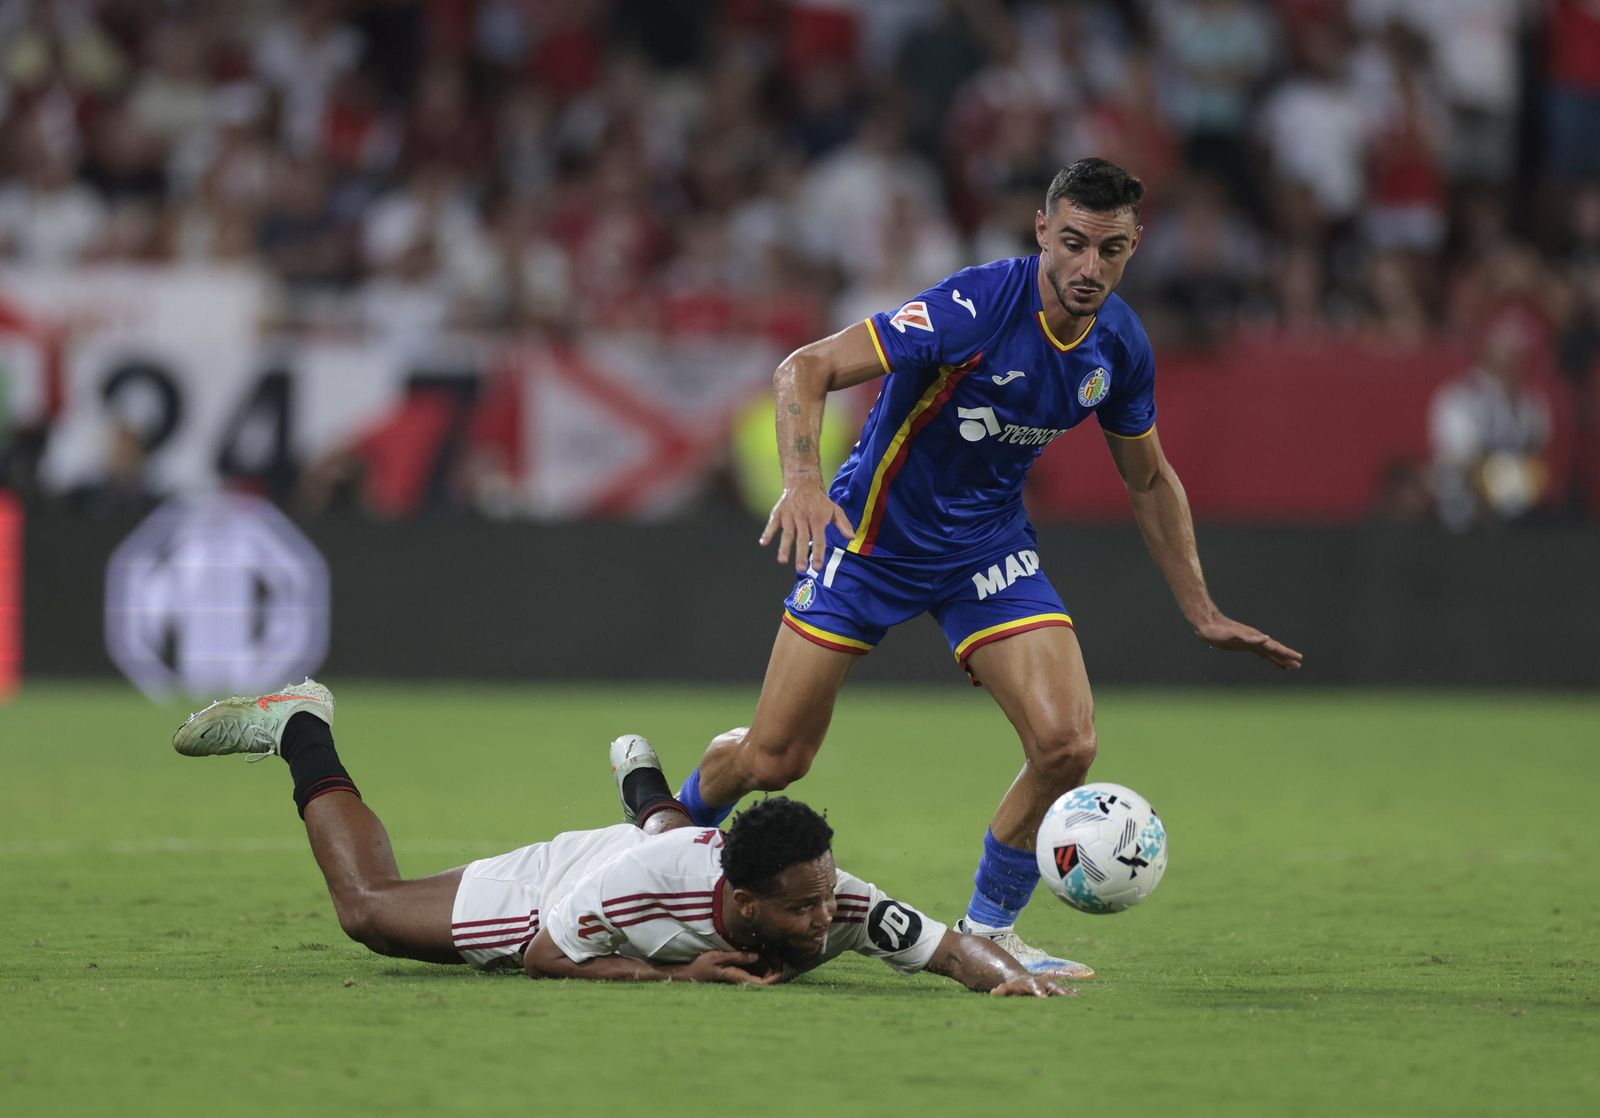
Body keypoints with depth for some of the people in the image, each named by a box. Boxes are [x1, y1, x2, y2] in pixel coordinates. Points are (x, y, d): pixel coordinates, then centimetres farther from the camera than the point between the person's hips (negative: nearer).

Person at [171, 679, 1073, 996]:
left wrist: (1009, 972, -62)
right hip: (553, 886, -4)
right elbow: (542, 957, -32)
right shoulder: (632, 889, -48)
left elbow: (953, 946, -41)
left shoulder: (837, 903, -41)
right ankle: (302, 734, 32)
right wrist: (672, 975, -42)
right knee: (367, 904, 12)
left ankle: (647, 789, 74)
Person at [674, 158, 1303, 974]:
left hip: (989, 545, 4)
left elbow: (1148, 481, 11)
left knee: (1066, 743, -16)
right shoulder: (977, 307, -26)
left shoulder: (1120, 347, -7)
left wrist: (1203, 615, 11)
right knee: (771, 761, -2)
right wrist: (803, 480, -46)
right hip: (875, 532, -4)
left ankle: (986, 930, 6)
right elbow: (806, 369, -29)